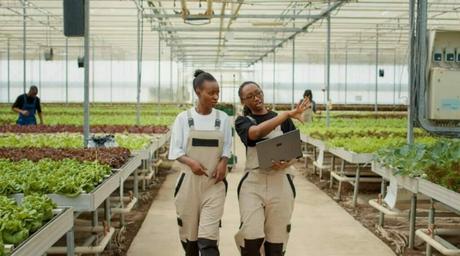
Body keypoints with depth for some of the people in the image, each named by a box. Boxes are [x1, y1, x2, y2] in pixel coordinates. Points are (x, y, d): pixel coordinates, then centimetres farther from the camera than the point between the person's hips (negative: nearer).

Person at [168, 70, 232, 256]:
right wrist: (191, 162, -20)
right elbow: (175, 150, -2)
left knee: (208, 235, -9)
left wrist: (223, 163, -13)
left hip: (214, 182, 0)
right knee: (188, 229, 12)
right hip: (189, 180, 0)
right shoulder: (184, 118, -3)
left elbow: (227, 147, 7)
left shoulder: (223, 118, 1)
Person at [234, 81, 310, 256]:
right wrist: (288, 114, -24)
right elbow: (256, 133, -20)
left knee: (276, 238, 5)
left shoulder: (283, 120, 9)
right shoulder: (242, 121, 3)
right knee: (251, 236, -13)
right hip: (253, 183, -1)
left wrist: (286, 163, -13)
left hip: (280, 182, 2)